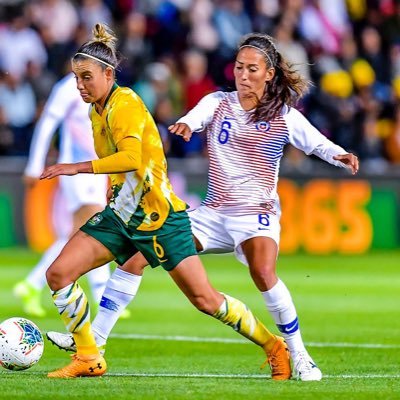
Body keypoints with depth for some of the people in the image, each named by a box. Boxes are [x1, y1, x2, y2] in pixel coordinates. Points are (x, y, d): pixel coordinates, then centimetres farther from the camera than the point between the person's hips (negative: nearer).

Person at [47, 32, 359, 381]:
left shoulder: (284, 116, -1)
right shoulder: (218, 103, 5)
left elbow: (319, 144, -5)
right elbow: (198, 116, -14)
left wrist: (340, 156, -28)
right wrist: (185, 124, -38)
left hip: (257, 212, -4)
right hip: (213, 212, 4)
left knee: (263, 273, -34)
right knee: (138, 250, -5)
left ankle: (299, 356, -19)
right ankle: (95, 337, 3)